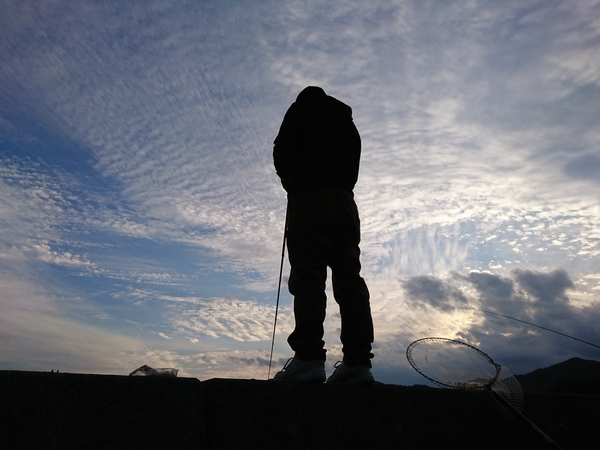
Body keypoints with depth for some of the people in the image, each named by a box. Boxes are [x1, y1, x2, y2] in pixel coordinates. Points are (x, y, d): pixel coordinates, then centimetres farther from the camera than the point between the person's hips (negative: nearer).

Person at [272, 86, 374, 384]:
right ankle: (358, 361, -8)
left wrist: (290, 181, 19)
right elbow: (353, 169, 23)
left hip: (310, 197, -5)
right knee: (349, 277, -3)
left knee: (307, 275, -14)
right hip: (345, 200, 6)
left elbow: (282, 150, 4)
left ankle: (308, 357, -22)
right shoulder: (348, 122, 33)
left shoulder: (302, 108, 15)